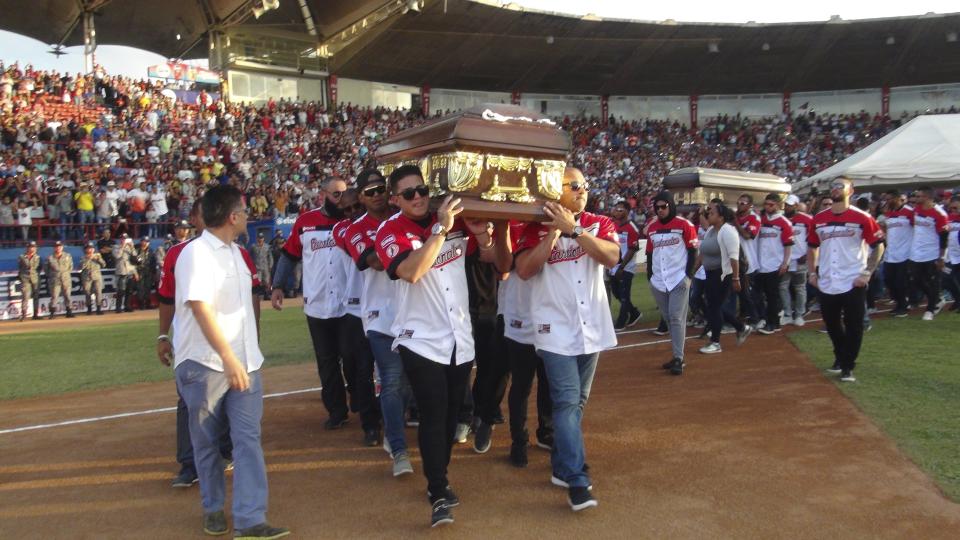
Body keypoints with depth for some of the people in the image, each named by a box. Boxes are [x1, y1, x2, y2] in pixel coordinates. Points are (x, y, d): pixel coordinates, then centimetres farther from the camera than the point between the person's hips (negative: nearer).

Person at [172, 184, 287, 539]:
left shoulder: (234, 251, 13)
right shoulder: (196, 253, -13)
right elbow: (201, 308, -21)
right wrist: (228, 358, -26)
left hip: (244, 360, 6)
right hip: (205, 363, -6)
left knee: (248, 437, -3)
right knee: (206, 441, 10)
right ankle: (214, 508, 27)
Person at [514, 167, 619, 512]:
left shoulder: (599, 224, 4)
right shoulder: (538, 228, -2)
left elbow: (611, 257, -15)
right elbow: (524, 270, -15)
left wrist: (572, 228, -20)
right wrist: (554, 232, -18)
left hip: (592, 329, 4)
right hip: (556, 331, -4)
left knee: (577, 403, 13)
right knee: (567, 402, -10)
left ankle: (562, 467, 27)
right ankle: (577, 481, -7)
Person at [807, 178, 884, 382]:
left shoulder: (861, 218, -8)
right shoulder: (818, 219, 4)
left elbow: (878, 246, -4)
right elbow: (812, 247, 16)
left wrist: (867, 273, -9)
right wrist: (813, 272, 9)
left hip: (853, 283, -4)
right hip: (826, 283, 4)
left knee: (853, 327, 1)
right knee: (832, 325, 17)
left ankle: (848, 367, 13)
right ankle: (840, 357, 38)